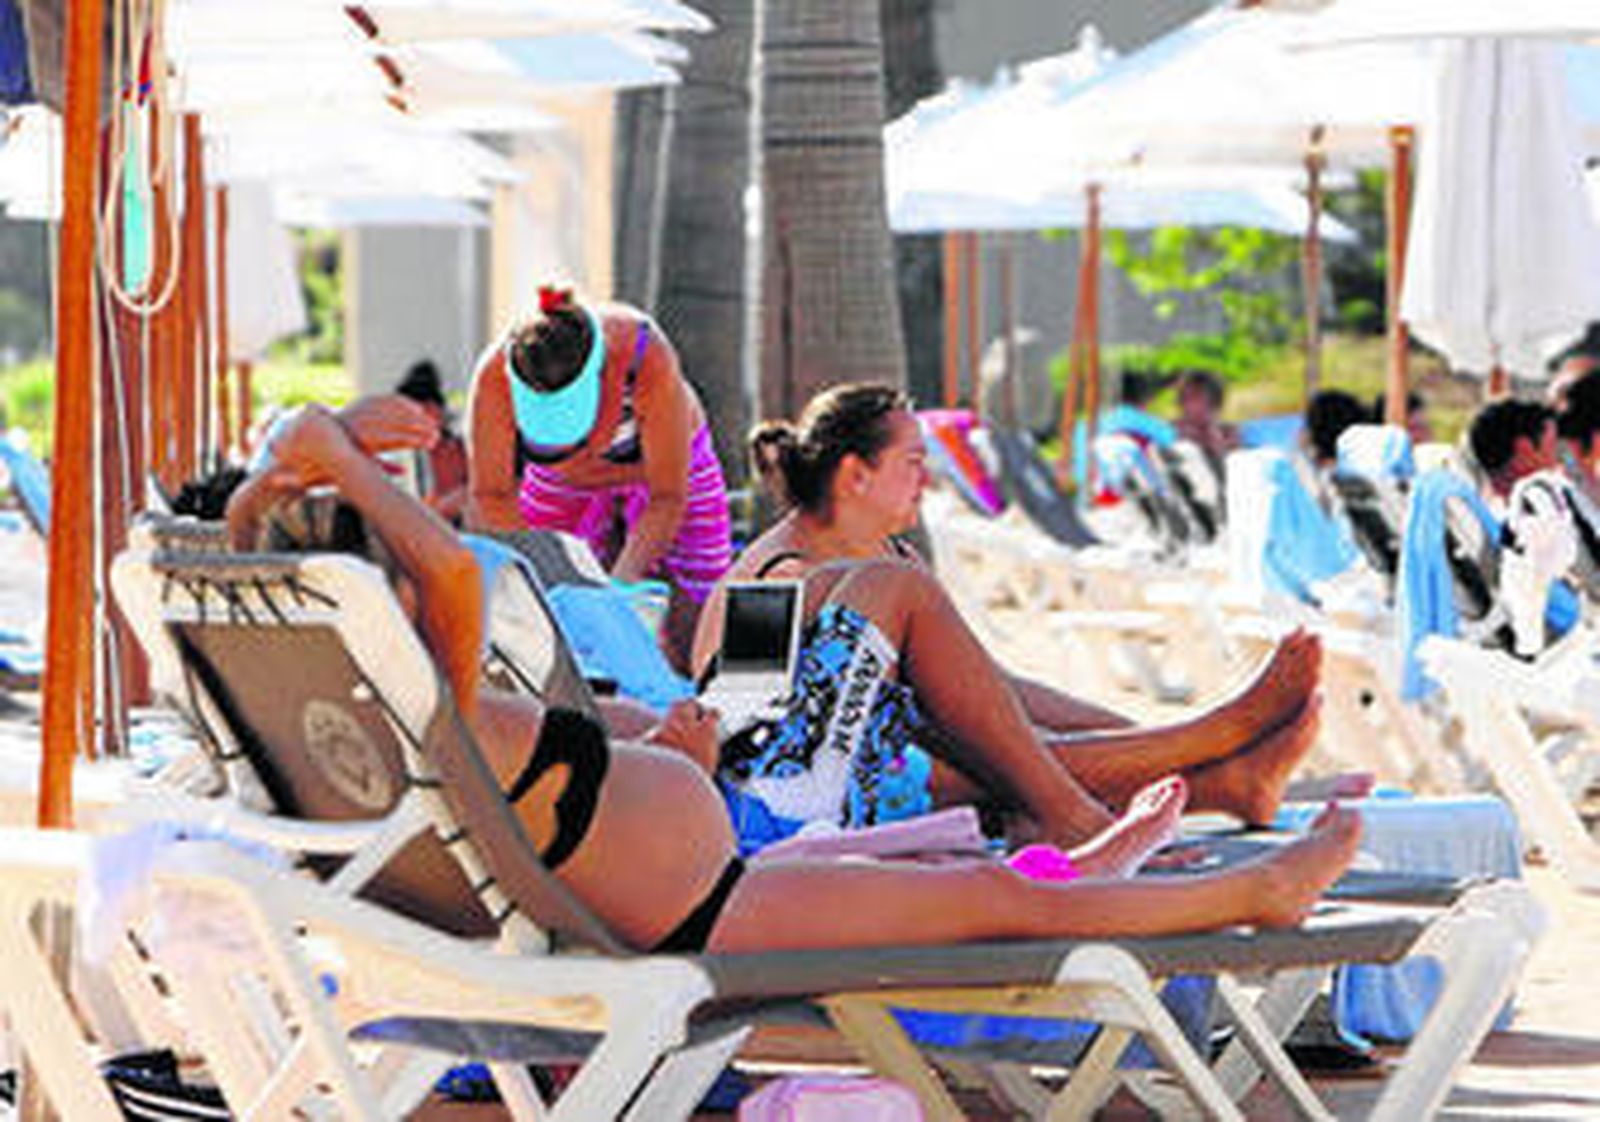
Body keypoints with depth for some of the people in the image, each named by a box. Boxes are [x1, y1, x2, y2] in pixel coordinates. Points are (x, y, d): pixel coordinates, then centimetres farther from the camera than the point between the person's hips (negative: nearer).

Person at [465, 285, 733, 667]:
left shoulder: (647, 360, -41)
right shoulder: (494, 376, -35)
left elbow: (667, 499, -34)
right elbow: (490, 495, -26)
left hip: (660, 465, -2)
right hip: (563, 479, 2)